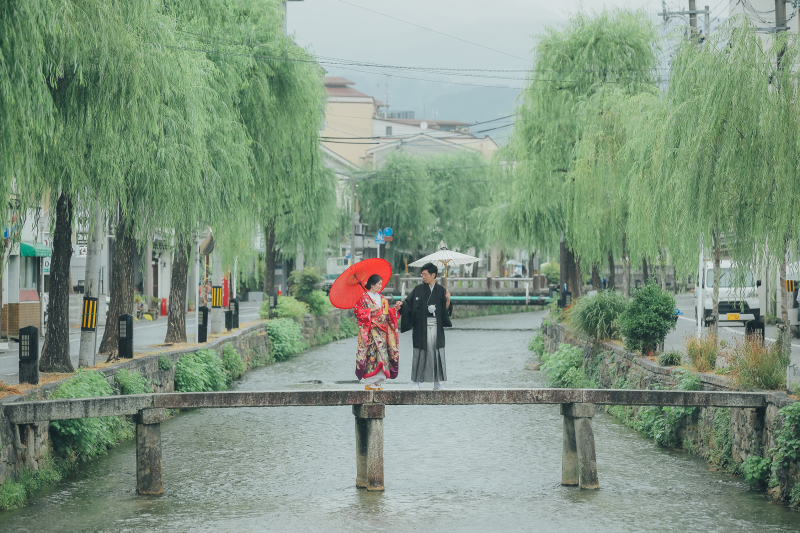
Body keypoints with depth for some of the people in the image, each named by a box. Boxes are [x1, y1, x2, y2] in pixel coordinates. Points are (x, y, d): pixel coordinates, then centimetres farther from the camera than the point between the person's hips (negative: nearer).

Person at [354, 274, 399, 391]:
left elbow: (387, 313, 18)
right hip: (370, 331, -6)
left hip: (382, 331, 7)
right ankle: (369, 383, -8)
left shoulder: (382, 298, 17)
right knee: (372, 354, -11)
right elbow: (358, 311, -8)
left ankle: (379, 382, 5)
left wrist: (395, 309, 2)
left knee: (382, 354, 2)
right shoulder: (364, 297, -2)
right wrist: (371, 310, -15)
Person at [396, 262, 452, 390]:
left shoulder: (441, 290, 6)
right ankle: (415, 381, 5)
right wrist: (401, 304, -21)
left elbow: (446, 310, 4)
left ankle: (437, 382, 10)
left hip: (436, 327, 2)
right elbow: (409, 302, -2)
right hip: (421, 327, -2)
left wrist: (448, 300, -13)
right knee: (420, 353, -2)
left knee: (437, 353, 3)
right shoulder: (418, 289, 3)